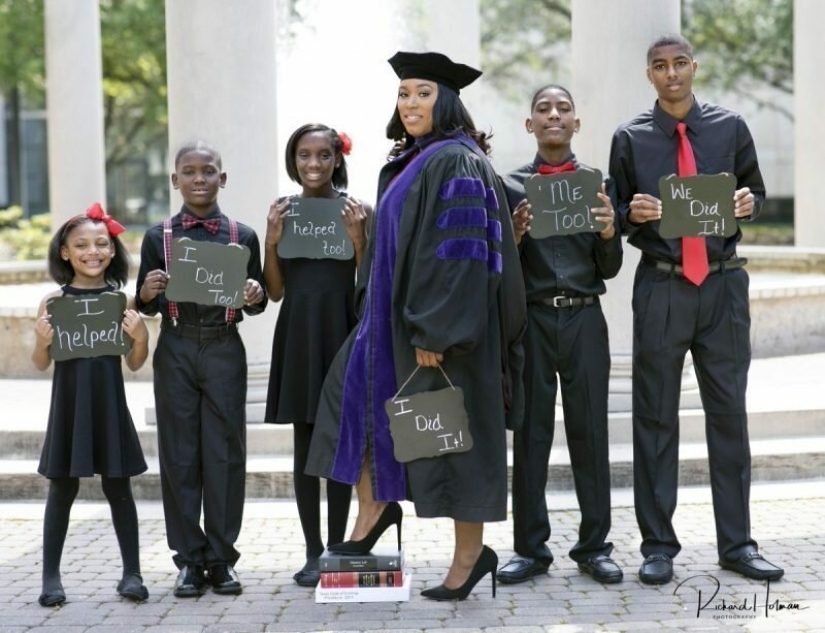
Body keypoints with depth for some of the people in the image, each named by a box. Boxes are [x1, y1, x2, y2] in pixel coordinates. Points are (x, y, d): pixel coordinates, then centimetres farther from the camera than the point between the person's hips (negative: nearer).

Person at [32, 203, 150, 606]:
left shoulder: (123, 301, -1)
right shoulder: (53, 301, -2)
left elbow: (135, 364, 5)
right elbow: (41, 364, 3)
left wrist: (140, 337, -14)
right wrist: (42, 341, -17)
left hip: (109, 405, 0)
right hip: (69, 404, 0)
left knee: (118, 486, 8)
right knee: (62, 488, 7)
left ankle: (132, 573, 16)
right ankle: (51, 577, 15)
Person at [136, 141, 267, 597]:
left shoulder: (242, 236, 4)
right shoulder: (158, 236, 5)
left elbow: (255, 304, 8)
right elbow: (147, 306, 7)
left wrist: (255, 297, -14)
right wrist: (148, 292, -15)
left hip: (224, 350, 0)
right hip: (176, 351, 0)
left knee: (225, 452, 1)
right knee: (179, 453, 2)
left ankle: (222, 557, 10)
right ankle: (190, 559, 10)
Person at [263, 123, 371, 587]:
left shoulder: (357, 210, 0)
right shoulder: (282, 212, 6)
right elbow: (276, 291, 5)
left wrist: (358, 239, -15)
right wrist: (272, 241, -8)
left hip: (341, 331, -2)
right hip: (298, 335, 2)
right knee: (305, 445, 4)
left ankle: (337, 549, 12)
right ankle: (313, 552, 10)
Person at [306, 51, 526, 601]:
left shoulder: (455, 163, -16)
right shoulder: (410, 162, 13)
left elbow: (459, 252, -22)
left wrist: (434, 332, -25)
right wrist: (381, 318, 19)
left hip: (442, 323, -10)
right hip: (396, 316, 10)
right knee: (358, 395, 10)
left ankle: (471, 552, 9)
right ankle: (374, 510, 21)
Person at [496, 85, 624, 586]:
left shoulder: (597, 183, 9)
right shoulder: (510, 185, 7)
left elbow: (609, 269, 8)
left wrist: (609, 233, -12)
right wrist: (514, 234, -15)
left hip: (584, 319, 1)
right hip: (532, 318, 0)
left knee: (590, 431, 3)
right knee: (531, 433, 3)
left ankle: (595, 546, 11)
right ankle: (531, 549, 10)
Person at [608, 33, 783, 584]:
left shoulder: (729, 127, 6)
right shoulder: (630, 139, 3)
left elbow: (756, 192, 13)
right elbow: (616, 215, 8)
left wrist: (749, 203, -9)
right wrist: (633, 213, -14)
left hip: (723, 286, 1)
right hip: (660, 289, -1)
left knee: (729, 412, 6)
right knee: (655, 416, 3)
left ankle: (737, 542, 15)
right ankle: (658, 546, 12)